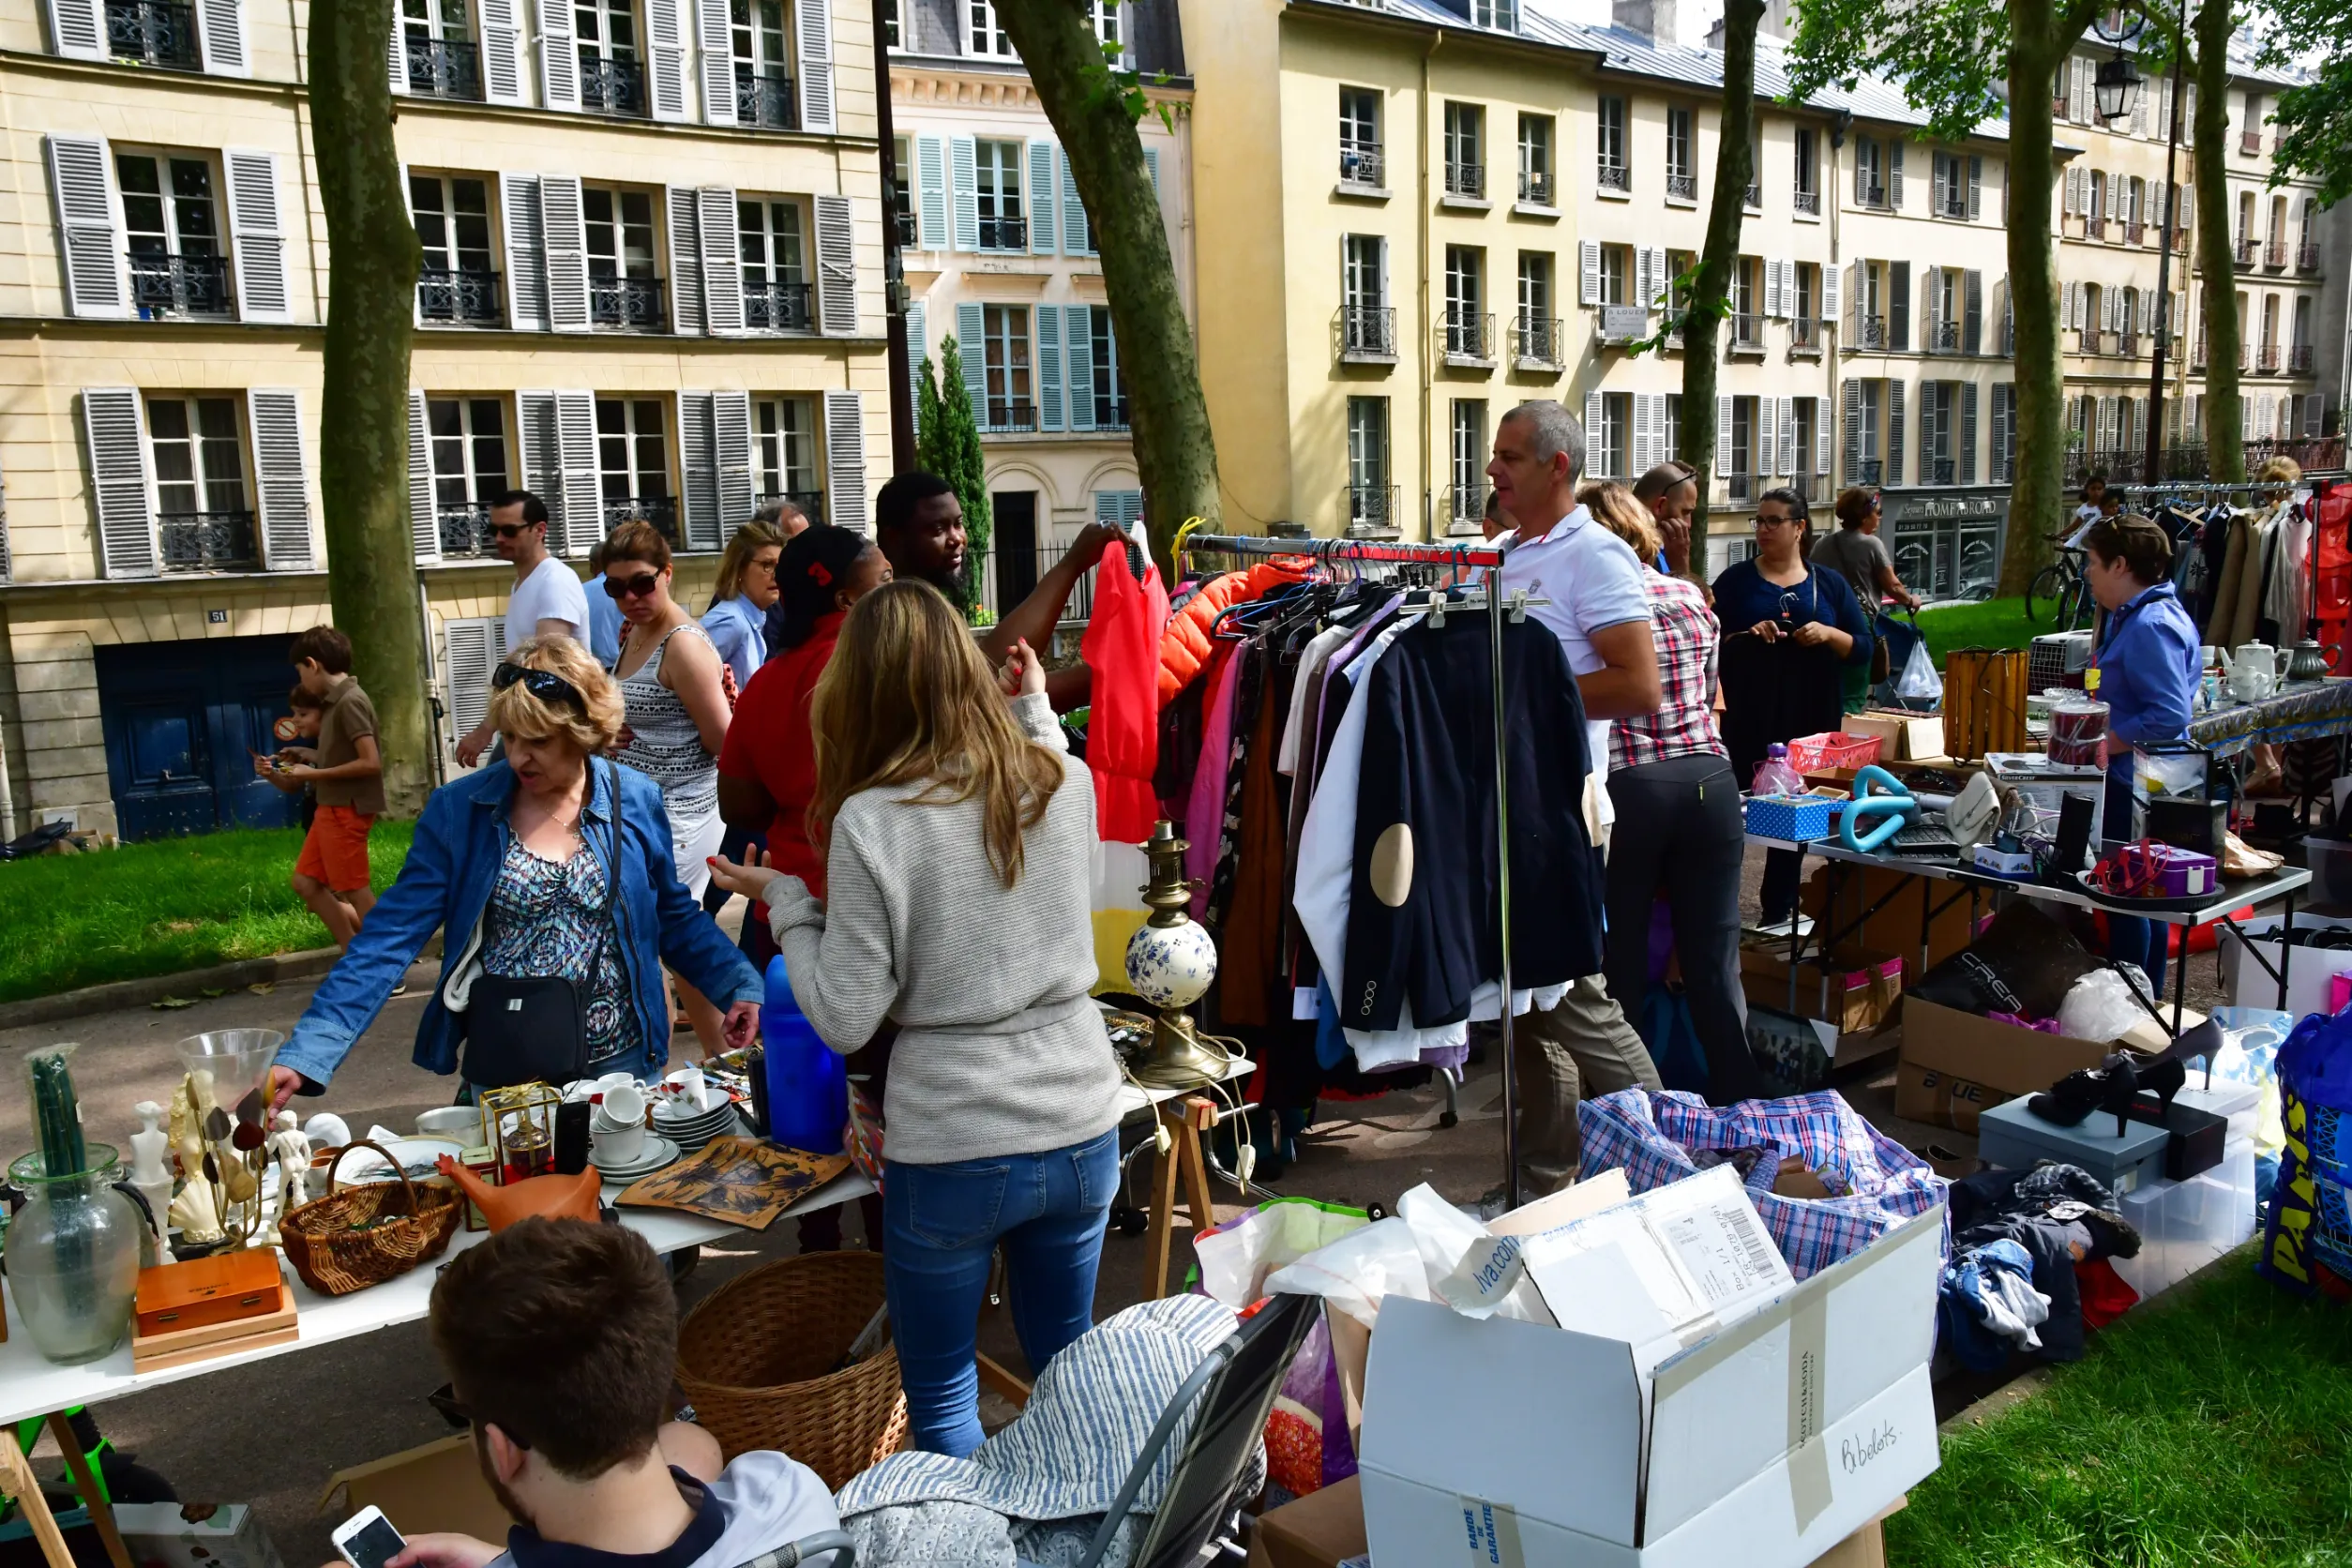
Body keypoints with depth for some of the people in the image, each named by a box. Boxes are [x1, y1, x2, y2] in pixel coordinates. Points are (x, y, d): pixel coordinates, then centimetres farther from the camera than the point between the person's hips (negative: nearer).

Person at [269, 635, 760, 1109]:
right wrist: (305, 1056, -18)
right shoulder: (458, 809, -7)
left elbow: (675, 918, 8)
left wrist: (742, 985, -6)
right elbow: (391, 937, -9)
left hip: (619, 1064, 1)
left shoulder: (636, 801, -4)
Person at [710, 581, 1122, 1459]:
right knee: (1066, 1367, 24)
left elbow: (845, 1022, -11)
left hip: (951, 1150, -5)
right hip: (1082, 1130, 5)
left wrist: (785, 905, 1)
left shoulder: (869, 821, -16)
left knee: (940, 1394, 17)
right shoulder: (1064, 779, -3)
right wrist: (1035, 711, 27)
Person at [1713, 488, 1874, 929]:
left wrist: (1828, 634, -11)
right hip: (1747, 723, -2)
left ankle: (1779, 912, 20)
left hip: (1810, 723, 2)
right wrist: (1745, 637, -18)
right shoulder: (1735, 580, 4)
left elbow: (1863, 650, 7)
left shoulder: (1830, 584, 10)